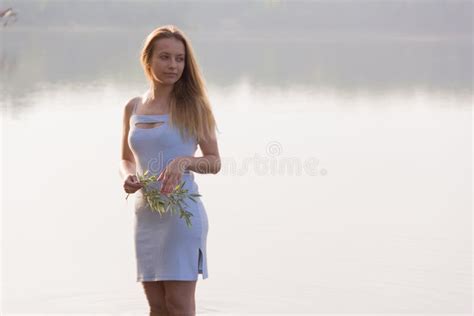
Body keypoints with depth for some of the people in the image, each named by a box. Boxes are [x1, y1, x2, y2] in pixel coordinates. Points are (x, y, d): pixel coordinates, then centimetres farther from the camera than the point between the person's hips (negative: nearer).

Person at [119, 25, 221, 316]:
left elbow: (214, 162, -2)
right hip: (145, 213, 5)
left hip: (181, 212, -5)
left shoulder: (192, 105, -3)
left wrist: (184, 161, -22)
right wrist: (128, 178, -3)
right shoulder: (133, 108, 10)